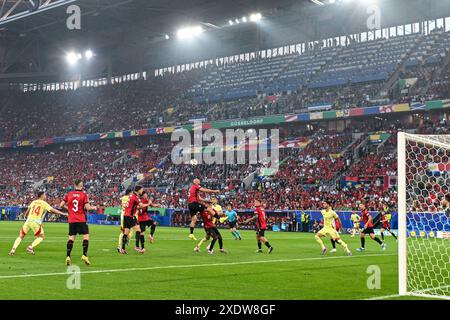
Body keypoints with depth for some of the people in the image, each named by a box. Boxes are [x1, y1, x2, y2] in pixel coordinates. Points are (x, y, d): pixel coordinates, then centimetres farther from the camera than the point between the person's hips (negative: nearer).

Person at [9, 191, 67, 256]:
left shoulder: (33, 202, 16)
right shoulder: (44, 204, 0)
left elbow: (28, 210, 31)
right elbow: (53, 210, -7)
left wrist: (26, 216, 51)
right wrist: (63, 214, -6)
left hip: (28, 221, 5)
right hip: (36, 222, -5)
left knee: (21, 236, 14)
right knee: (41, 237, 13)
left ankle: (13, 249, 3)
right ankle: (30, 247, -1)